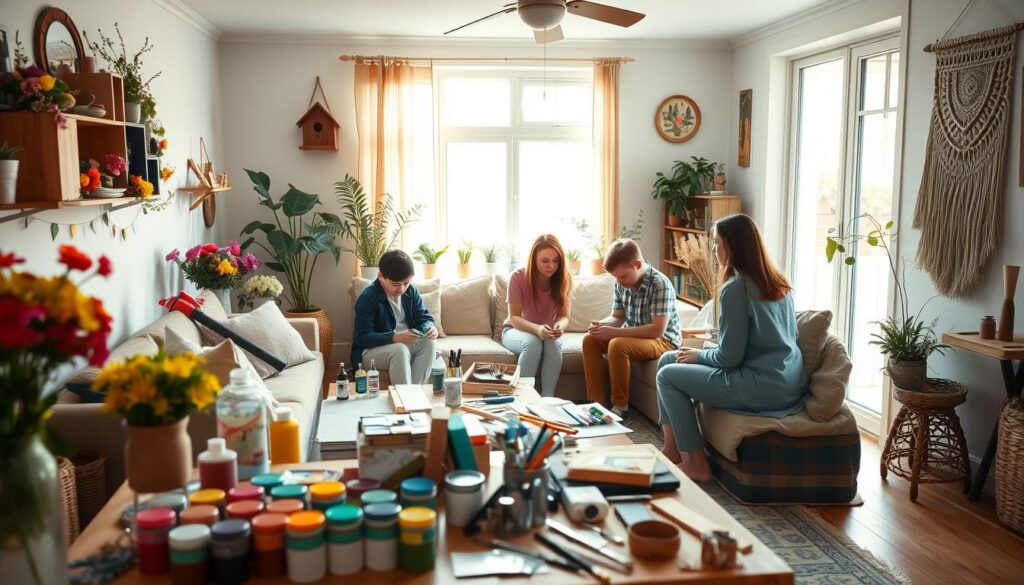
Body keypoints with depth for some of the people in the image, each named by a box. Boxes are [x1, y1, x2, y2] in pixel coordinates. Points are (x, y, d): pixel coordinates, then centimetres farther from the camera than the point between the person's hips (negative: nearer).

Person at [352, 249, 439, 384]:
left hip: (406, 344, 6)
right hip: (371, 351, -6)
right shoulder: (367, 298, -18)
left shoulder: (411, 292, 0)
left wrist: (429, 328, -22)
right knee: (400, 350, -35)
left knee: (429, 343, -22)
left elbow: (424, 318, 5)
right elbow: (362, 337, -23)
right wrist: (395, 337, -38)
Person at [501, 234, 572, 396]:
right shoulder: (518, 277, -19)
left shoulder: (564, 279, -11)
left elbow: (564, 316, -11)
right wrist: (536, 329, -40)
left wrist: (560, 326, -37)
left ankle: (548, 398, -26)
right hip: (516, 331, -2)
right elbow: (514, 317, -20)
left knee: (554, 343, -34)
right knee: (532, 342, -37)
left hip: (546, 333, 2)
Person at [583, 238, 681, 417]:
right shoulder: (621, 283, -2)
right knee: (590, 340, -6)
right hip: (633, 336, 8)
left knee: (617, 346, -31)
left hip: (663, 340, -8)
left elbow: (658, 329, -29)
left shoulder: (660, 284, -23)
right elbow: (617, 317, 9)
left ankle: (620, 406, -15)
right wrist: (602, 325, -16)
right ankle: (596, 402, -4)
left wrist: (615, 332, -30)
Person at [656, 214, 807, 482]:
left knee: (667, 375, 2)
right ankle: (672, 450, 18)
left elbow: (729, 358, -17)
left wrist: (699, 355, 4)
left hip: (764, 389, -9)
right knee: (668, 358, 13)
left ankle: (696, 463, 7)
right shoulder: (778, 282, 10)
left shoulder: (735, 289, -17)